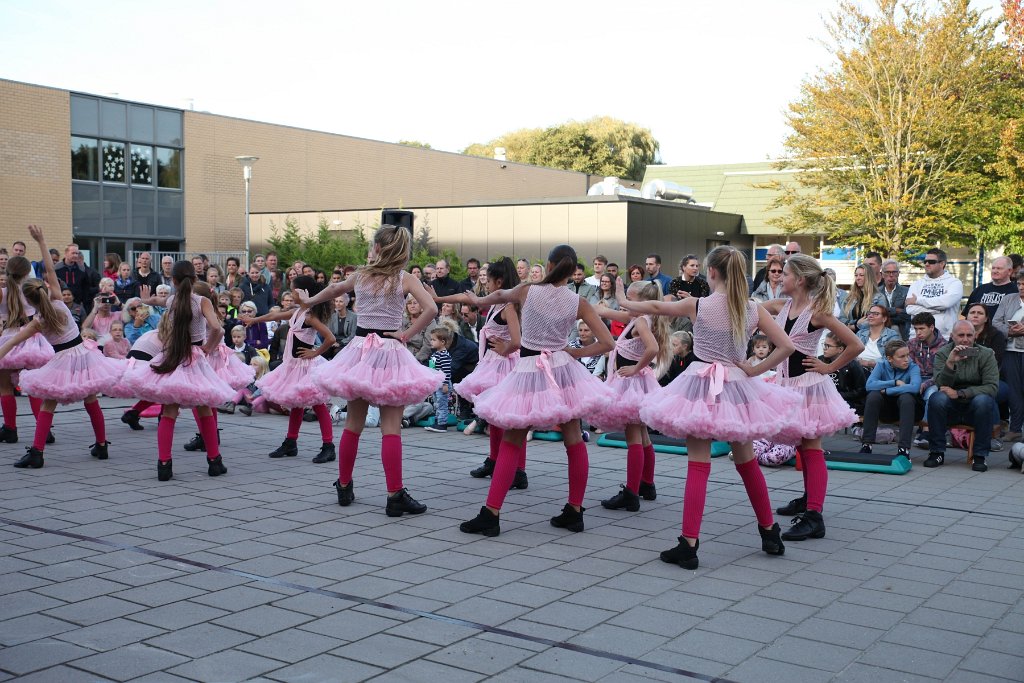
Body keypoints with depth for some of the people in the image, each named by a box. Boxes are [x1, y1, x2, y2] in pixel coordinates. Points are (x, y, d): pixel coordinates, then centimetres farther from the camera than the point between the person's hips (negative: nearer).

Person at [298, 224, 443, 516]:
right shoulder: (406, 280, -5)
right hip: (389, 352, -3)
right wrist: (407, 334, -8)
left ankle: (344, 487, 26)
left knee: (353, 425, 14)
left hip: (360, 350, 3)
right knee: (391, 428, -3)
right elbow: (430, 309, -20)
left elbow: (334, 289, 26)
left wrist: (308, 301, 45)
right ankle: (395, 495, -5)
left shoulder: (360, 276, 5)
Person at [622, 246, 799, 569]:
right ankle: (770, 532, 31)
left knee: (698, 466, -3)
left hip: (701, 387, -3)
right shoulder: (754, 309, -2)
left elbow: (656, 307, 9)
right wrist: (755, 370, 3)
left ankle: (689, 544, -5)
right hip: (737, 387, 3)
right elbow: (786, 346, -6)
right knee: (747, 463, 19)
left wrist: (626, 304, 27)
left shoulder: (697, 305, -8)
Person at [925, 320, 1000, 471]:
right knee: (937, 398, -30)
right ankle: (937, 452, -17)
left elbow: (992, 387, -14)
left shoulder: (986, 354, -2)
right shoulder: (943, 354, -1)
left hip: (975, 409, 0)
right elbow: (941, 385, -14)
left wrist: (959, 394, -22)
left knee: (983, 400, -32)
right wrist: (950, 363, -31)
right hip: (951, 409, 1)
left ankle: (980, 455, -20)